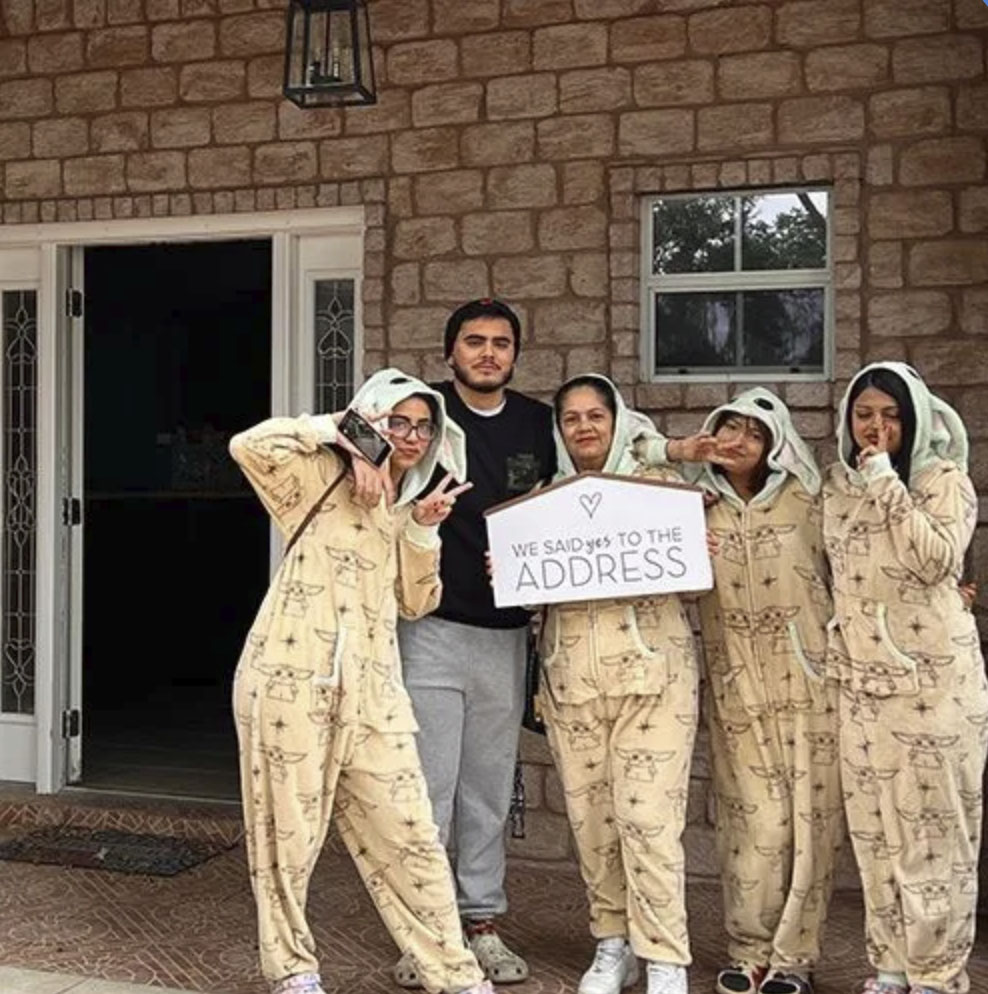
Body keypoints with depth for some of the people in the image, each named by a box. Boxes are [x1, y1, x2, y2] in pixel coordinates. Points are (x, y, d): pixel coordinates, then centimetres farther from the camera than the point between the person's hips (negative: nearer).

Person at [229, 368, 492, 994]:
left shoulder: (410, 505, 19)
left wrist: (423, 532, 0)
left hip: (370, 687, 5)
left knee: (409, 831, 4)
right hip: (292, 675, -5)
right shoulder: (325, 478, 2)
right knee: (289, 830, 5)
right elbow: (248, 446, -15)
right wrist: (330, 427, -8)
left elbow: (416, 603, 13)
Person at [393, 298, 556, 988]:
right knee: (428, 785, 0)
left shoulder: (540, 424, 10)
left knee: (491, 787, 11)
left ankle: (483, 923, 23)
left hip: (505, 633, 3)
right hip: (432, 627, -3)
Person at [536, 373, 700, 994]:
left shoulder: (657, 484, 5)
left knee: (649, 816, -7)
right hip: (572, 676, 3)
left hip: (652, 671, -3)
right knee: (591, 817, 7)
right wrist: (506, 572, -4)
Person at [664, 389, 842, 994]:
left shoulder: (805, 501, 2)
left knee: (809, 821, 2)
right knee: (758, 825, -1)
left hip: (809, 682, 0)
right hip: (737, 690, 0)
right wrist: (677, 453, -6)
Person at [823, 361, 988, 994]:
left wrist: (886, 487, -18)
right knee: (874, 828, 9)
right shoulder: (838, 485, 11)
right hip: (862, 679, 5)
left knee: (935, 823, 0)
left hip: (934, 677, -5)